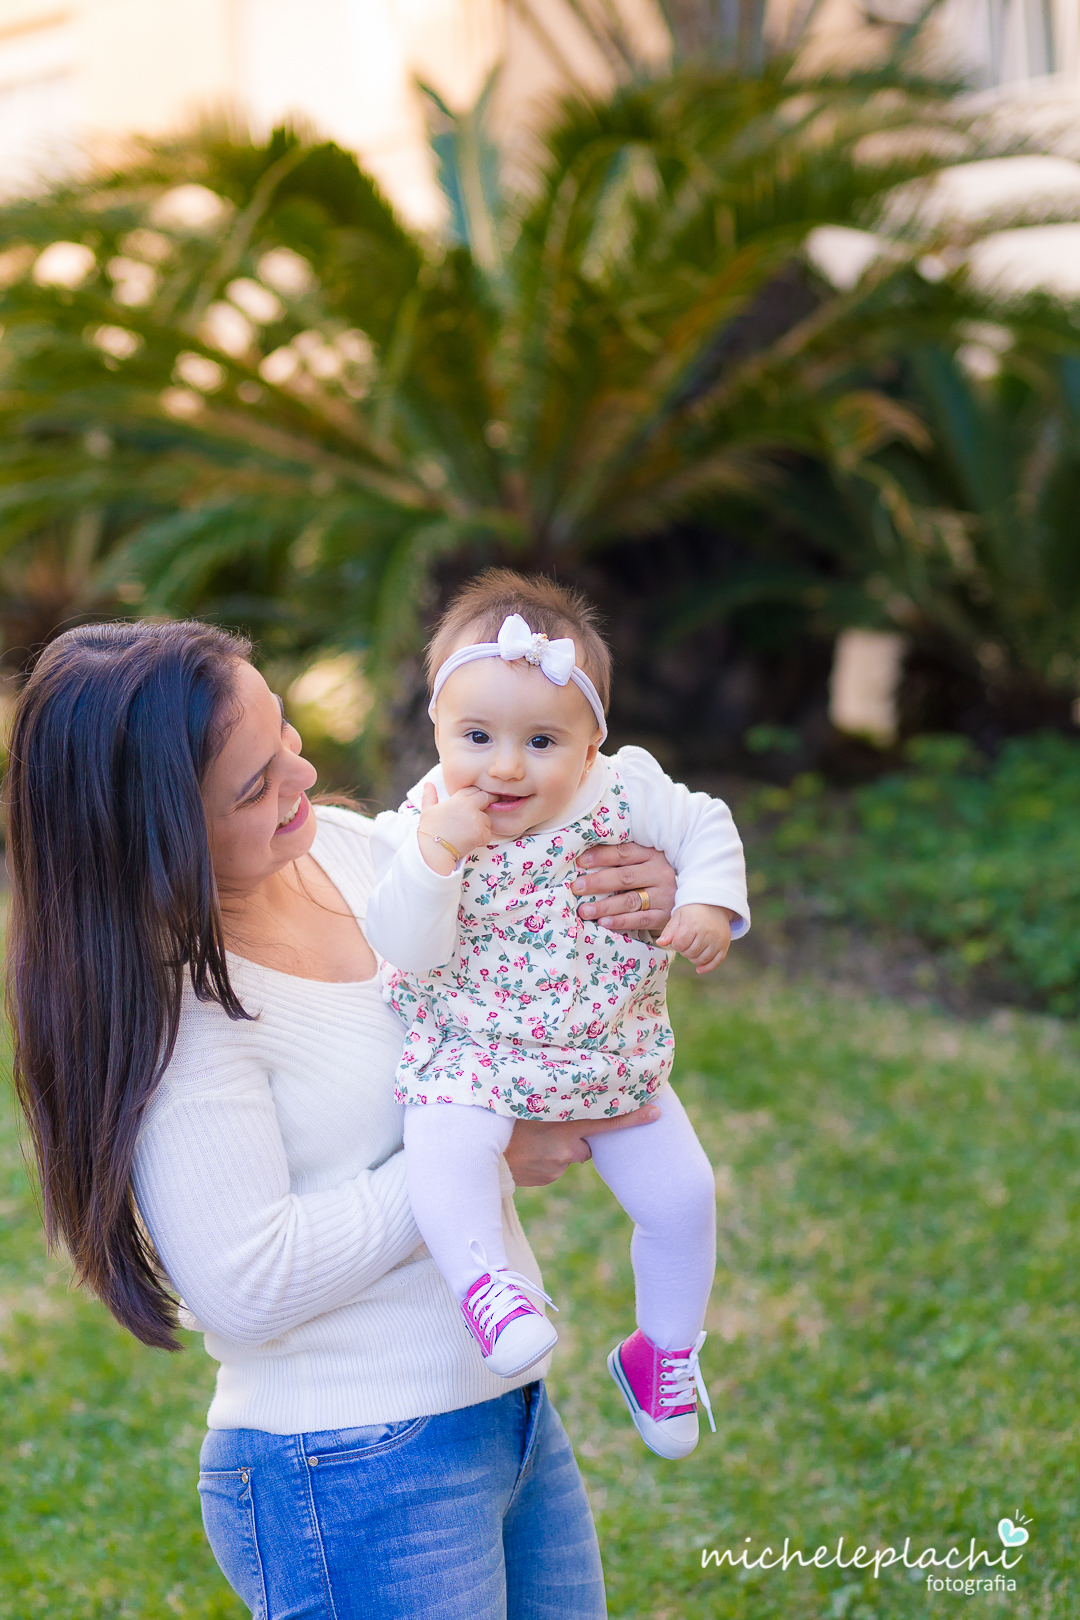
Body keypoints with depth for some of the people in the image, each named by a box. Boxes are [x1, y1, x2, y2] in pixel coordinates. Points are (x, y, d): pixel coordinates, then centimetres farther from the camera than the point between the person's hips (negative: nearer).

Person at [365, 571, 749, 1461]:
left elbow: (705, 827, 6)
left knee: (681, 1190, 3)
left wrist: (711, 904, -11)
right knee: (446, 1140, -34)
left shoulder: (625, 790, -9)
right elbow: (407, 948, -21)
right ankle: (485, 1282, -21)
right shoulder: (420, 825, -14)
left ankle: (666, 1347, 25)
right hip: (472, 1050, -2)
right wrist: (434, 854, -34)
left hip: (609, 1055, 3)